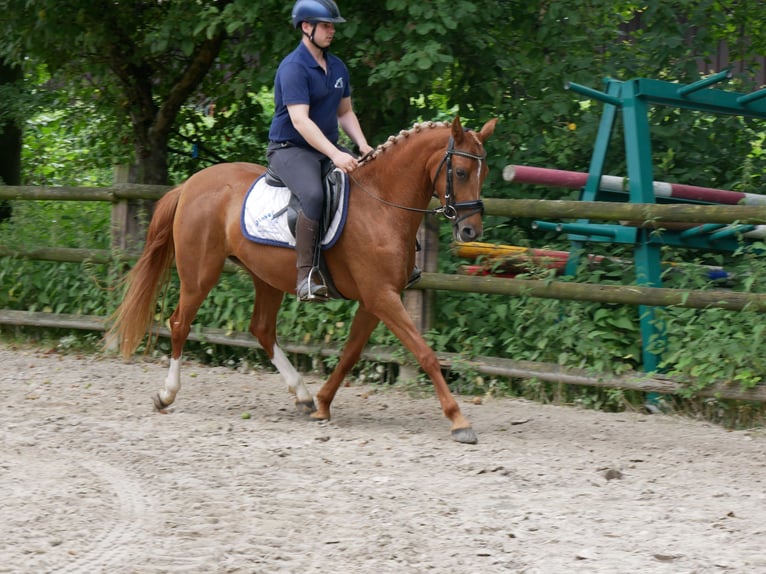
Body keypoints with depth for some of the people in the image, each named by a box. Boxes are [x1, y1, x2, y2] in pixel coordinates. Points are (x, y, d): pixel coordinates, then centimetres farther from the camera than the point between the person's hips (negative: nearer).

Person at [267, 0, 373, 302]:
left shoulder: (338, 68, 12)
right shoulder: (293, 68, -15)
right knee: (313, 194, -36)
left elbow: (345, 113, 21)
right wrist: (335, 155, -34)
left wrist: (363, 146, 2)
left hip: (329, 149, 9)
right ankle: (306, 275, -35)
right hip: (290, 149, -9)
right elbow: (299, 120, -25)